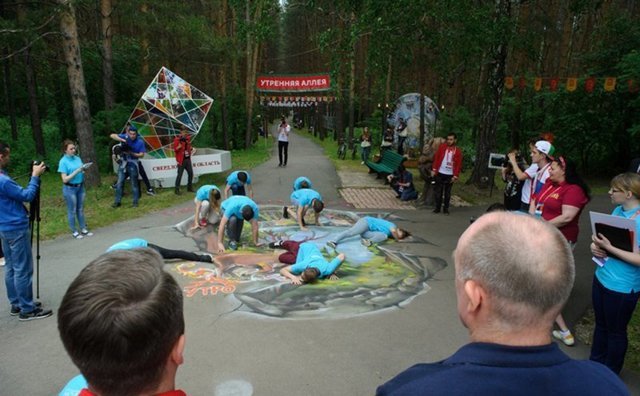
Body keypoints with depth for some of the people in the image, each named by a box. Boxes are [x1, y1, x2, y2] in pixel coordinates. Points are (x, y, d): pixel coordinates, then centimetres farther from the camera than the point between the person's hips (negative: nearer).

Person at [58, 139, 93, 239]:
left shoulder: (77, 158, 3)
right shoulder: (63, 161, -12)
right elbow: (65, 179, -16)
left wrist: (84, 169, -10)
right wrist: (77, 171, -22)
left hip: (80, 186, 5)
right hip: (69, 189, -5)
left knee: (80, 209, 14)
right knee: (72, 211, 6)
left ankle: (83, 229, 24)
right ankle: (74, 232, 16)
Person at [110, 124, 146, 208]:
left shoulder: (140, 142, -6)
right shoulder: (125, 137, -1)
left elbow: (141, 154, -6)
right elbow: (112, 135, -8)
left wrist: (131, 153, -20)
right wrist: (122, 140, -22)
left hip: (133, 164, -3)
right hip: (123, 163, 3)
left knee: (134, 184, 3)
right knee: (119, 183, 6)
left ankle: (135, 202, 10)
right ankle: (117, 202, 14)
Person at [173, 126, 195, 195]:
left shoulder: (188, 137, 9)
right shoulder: (177, 139, -10)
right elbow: (175, 149, -12)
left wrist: (191, 149, 3)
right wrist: (181, 143, -26)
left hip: (188, 159, 6)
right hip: (181, 160, -6)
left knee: (190, 173, 10)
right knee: (180, 174, -6)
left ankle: (189, 187, 24)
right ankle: (177, 189, 2)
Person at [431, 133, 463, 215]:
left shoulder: (458, 151, -1)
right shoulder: (442, 147, 0)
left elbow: (458, 164, -1)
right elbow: (436, 158, 2)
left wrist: (455, 176, -6)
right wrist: (434, 170, -4)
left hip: (450, 175, 0)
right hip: (440, 173, 0)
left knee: (447, 192, 8)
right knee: (438, 191, 5)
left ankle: (446, 208, 17)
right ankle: (437, 207, 14)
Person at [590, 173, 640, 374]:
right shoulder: (618, 210, 1)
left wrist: (609, 248, -26)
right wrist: (596, 245, -7)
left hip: (622, 287, -7)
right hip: (602, 277, 7)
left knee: (615, 331, 14)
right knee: (600, 325, 23)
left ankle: (610, 374, 35)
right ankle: (595, 363, 41)